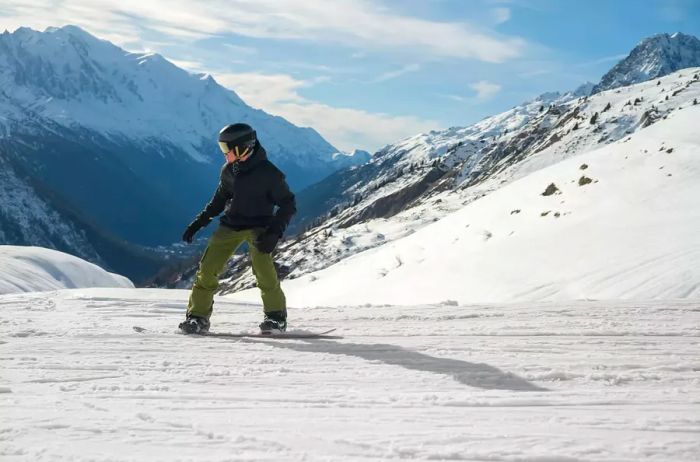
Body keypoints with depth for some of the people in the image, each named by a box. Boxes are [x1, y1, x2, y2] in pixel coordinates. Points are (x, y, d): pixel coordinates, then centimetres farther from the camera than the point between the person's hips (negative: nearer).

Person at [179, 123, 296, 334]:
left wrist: (274, 233, -22)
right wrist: (199, 221, 14)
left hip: (258, 226, -5)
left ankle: (276, 316, -8)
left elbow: (288, 204, -10)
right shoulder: (228, 170, 1)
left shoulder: (268, 173, -16)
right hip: (230, 224, 5)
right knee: (208, 268, -6)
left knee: (262, 267, -25)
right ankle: (197, 317, 6)